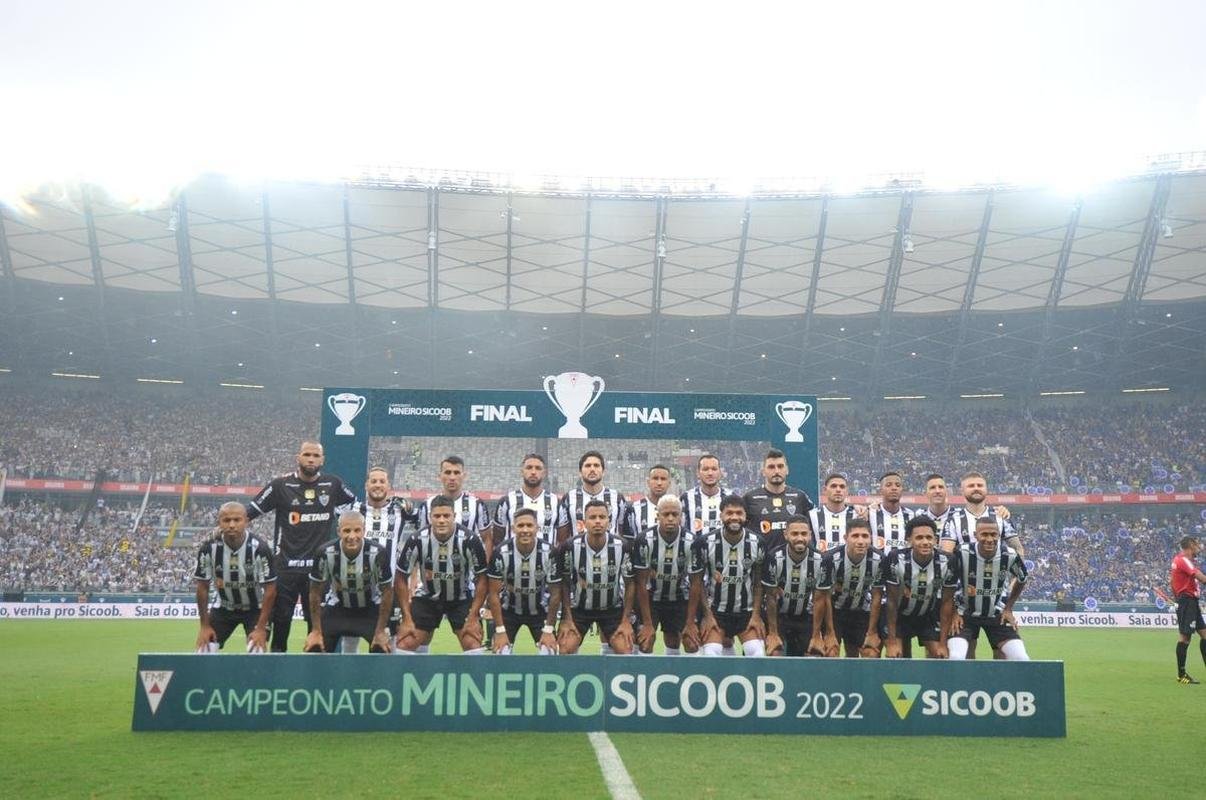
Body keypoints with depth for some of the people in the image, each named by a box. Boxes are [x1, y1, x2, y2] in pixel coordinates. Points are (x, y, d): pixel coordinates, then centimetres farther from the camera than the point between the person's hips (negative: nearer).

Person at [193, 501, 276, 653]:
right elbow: (202, 588, -6)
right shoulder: (208, 549, -19)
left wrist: (261, 628, -20)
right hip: (223, 608, 3)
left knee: (256, 651, -17)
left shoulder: (259, 548, -25)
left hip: (255, 608, -2)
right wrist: (205, 626, -6)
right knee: (204, 650, -5)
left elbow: (270, 590, -18)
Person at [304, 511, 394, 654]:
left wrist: (381, 631, -13)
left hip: (370, 609, -1)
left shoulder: (378, 553, -29)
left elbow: (387, 592, -15)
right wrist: (316, 631, -8)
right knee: (315, 649, -6)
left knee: (381, 649, -13)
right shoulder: (325, 554, -26)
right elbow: (315, 592, -10)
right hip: (337, 608, 1)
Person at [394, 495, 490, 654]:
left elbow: (482, 579, -13)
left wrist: (473, 616, -18)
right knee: (405, 645, -8)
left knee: (474, 646, -16)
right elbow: (401, 578, -9)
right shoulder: (416, 540, -21)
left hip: (462, 598, -1)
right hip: (427, 597, 1)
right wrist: (407, 618, -12)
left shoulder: (470, 540, -24)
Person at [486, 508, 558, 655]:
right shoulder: (501, 552, -24)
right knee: (501, 651, -8)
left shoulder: (549, 552, -23)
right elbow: (494, 593, -14)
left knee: (549, 651, -8)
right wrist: (500, 630, -15)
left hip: (539, 610, 1)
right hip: (508, 610, 0)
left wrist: (549, 630, -14)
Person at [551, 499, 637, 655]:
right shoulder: (570, 547, -19)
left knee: (625, 651, -11)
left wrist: (626, 621, -7)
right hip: (578, 607, -1)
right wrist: (567, 619, -9)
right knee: (565, 650, -14)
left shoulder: (622, 547, -17)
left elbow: (630, 584, -5)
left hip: (613, 608, 1)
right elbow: (563, 584, -6)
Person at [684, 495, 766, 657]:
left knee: (758, 654, -15)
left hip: (746, 611, 2)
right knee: (710, 655, -18)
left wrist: (756, 615, -5)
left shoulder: (757, 543, -8)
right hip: (715, 610, -1)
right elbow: (697, 583, -5)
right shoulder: (705, 543, -13)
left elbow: (759, 582, 1)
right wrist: (708, 616, -8)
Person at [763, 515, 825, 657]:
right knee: (775, 654, -16)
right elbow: (771, 597, -14)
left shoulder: (820, 560, -18)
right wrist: (773, 633, -12)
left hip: (805, 617, 2)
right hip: (779, 616, -2)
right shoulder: (774, 558, -24)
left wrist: (816, 636, -8)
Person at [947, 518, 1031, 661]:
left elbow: (1021, 581, 9)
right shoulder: (962, 555, -22)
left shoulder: (1010, 556, -14)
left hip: (997, 616, 3)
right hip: (965, 615, -2)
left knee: (1021, 659, -10)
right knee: (955, 659, -22)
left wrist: (1008, 609, 6)